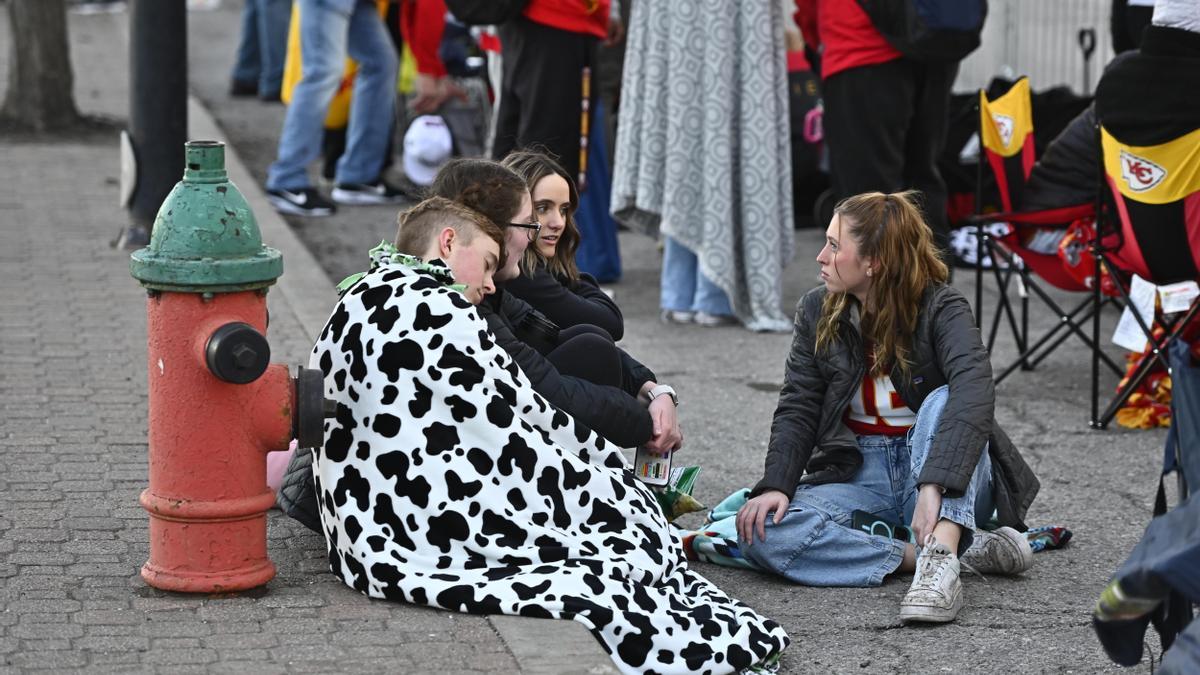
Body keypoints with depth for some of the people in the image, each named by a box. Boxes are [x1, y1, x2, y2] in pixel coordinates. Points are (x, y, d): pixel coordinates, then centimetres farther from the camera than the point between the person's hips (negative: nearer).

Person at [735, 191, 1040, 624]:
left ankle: (940, 552, -49)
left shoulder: (941, 309, -14)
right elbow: (797, 410, -2)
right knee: (763, 532, -26)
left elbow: (974, 393, -32)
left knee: (942, 402, -34)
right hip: (857, 471, 4)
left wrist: (933, 487, -46)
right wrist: (775, 486, -21)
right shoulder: (818, 312, 1)